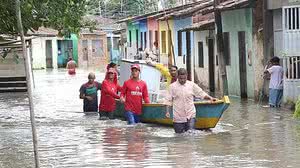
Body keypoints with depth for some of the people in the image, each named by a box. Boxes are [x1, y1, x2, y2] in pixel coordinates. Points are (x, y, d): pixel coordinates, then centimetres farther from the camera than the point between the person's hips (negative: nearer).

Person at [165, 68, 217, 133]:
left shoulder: (192, 85, 4)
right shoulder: (172, 86, 0)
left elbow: (201, 93, 10)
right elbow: (168, 100, 2)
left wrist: (210, 98, -3)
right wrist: (167, 111, -6)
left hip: (190, 116, 0)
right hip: (178, 117, 0)